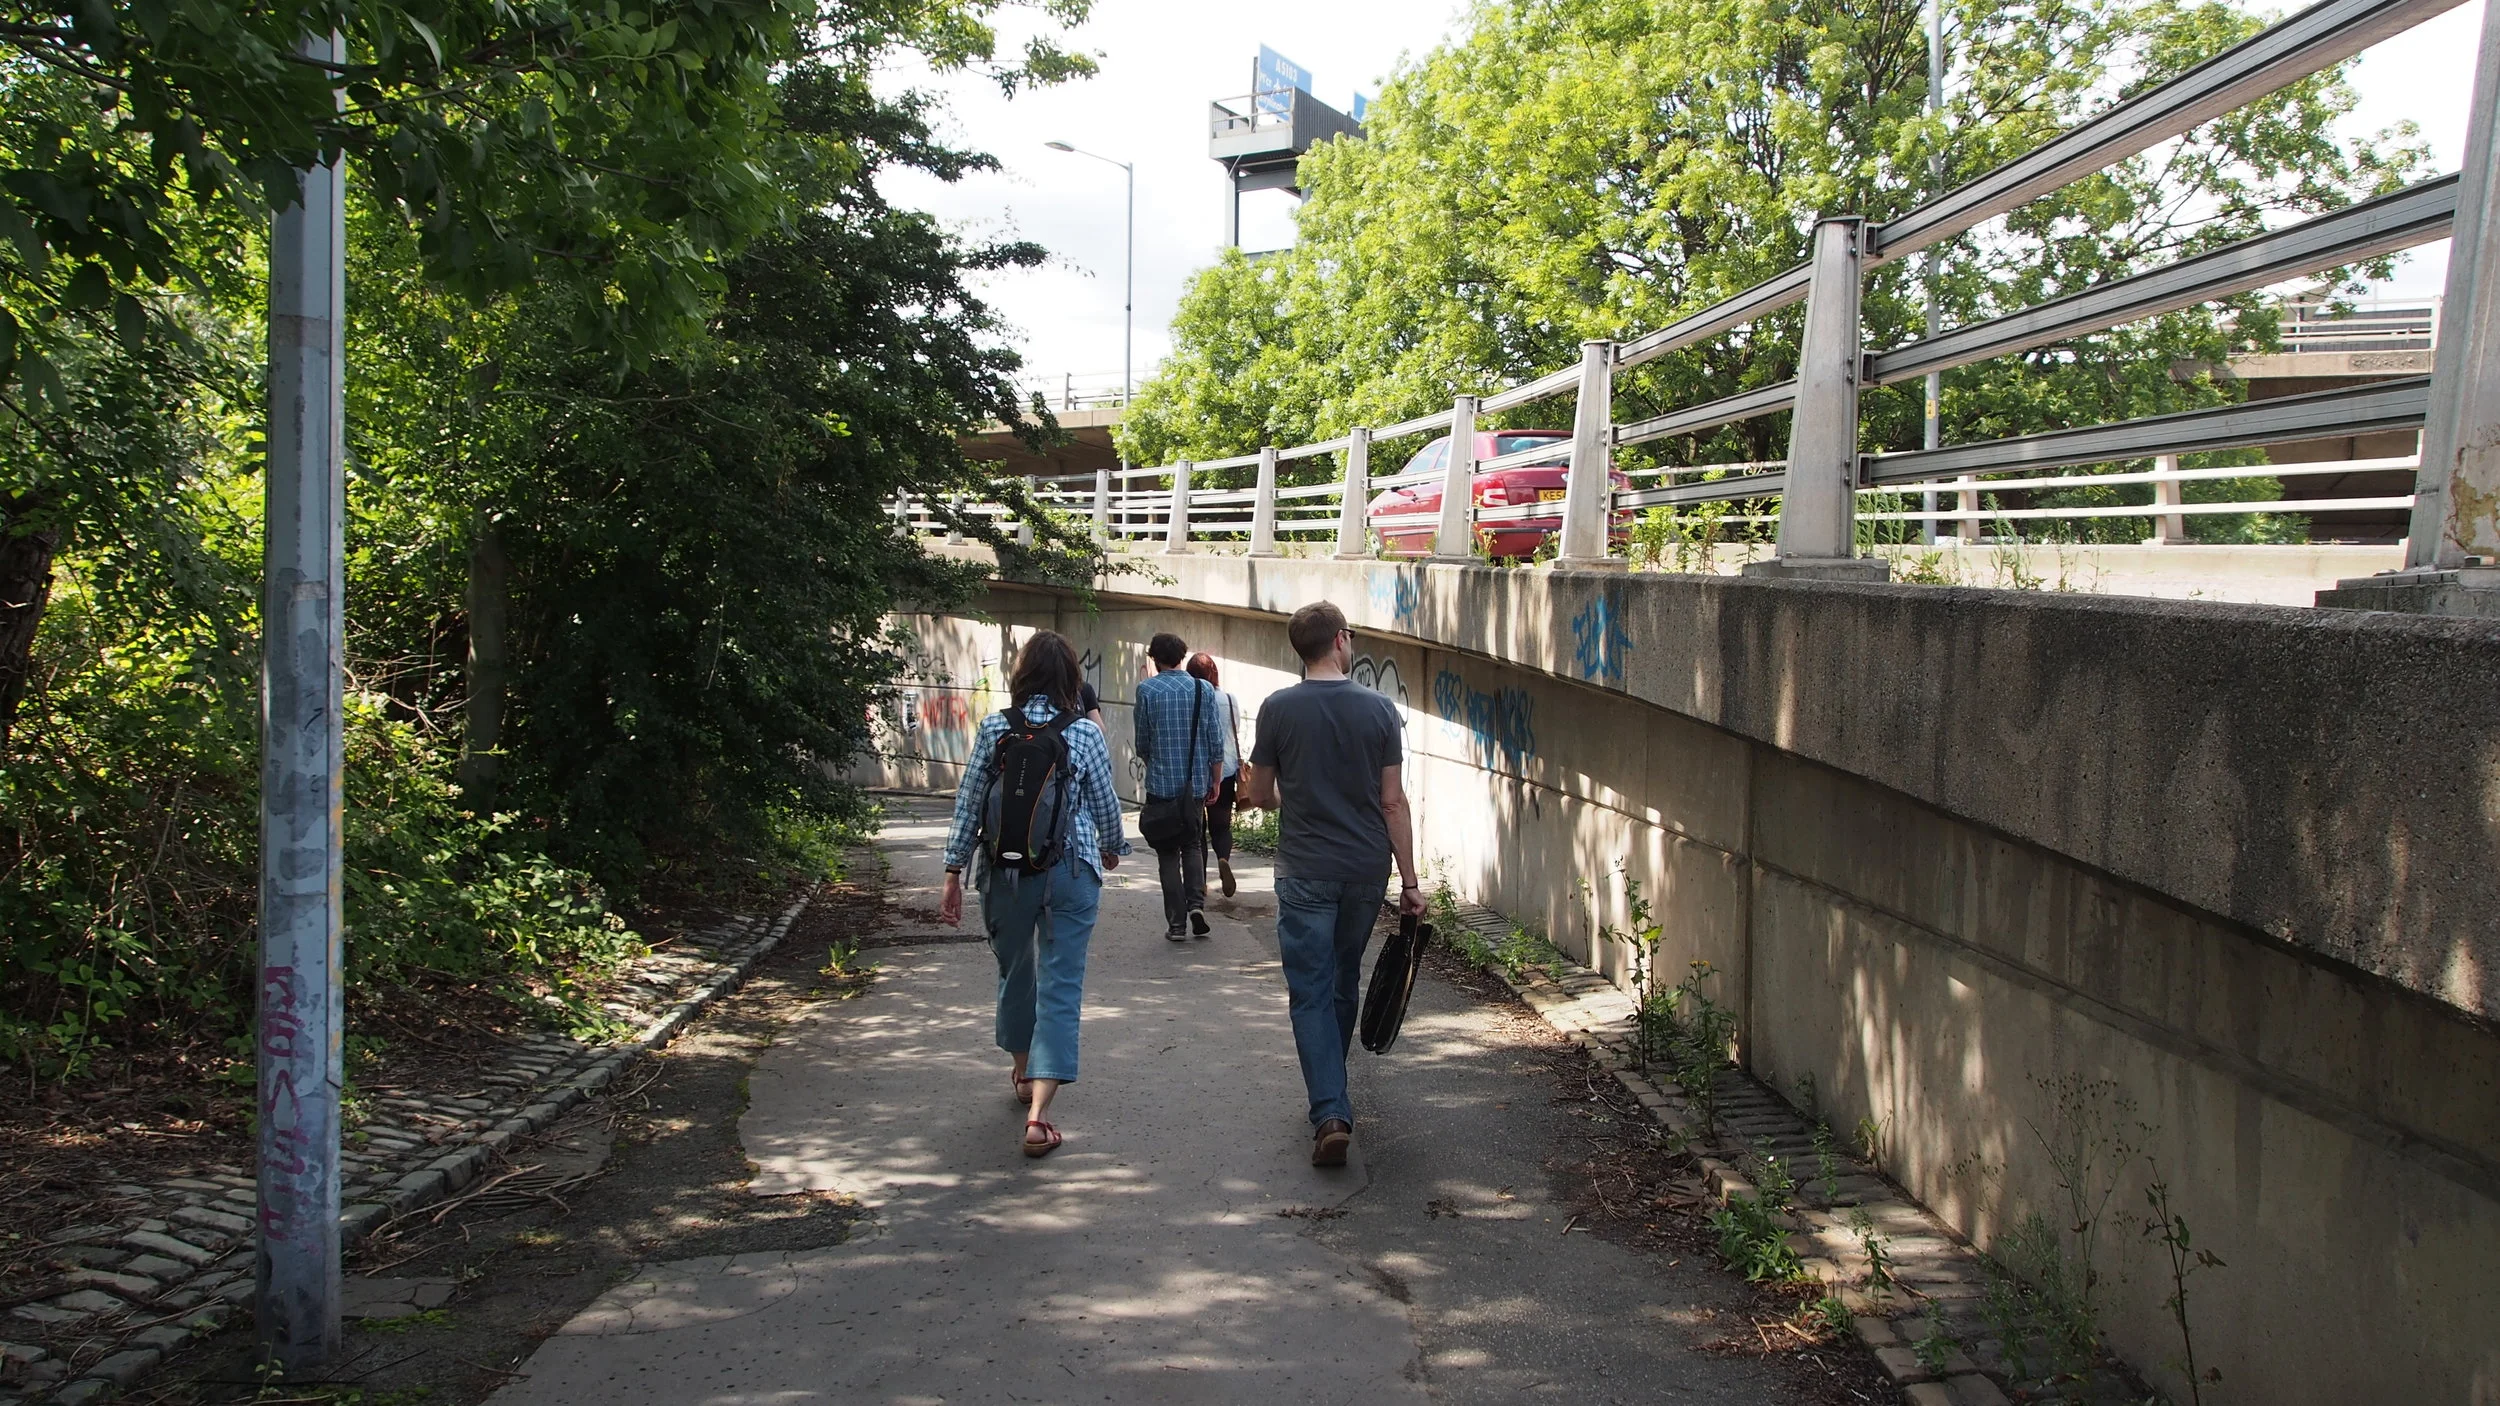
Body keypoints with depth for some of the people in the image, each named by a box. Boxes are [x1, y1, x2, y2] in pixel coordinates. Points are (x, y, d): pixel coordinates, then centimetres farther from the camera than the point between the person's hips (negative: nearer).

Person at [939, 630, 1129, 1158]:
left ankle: (1024, 1074, 44)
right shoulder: (1085, 734, -5)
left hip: (1004, 871, 2)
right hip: (1069, 873, -2)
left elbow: (968, 806, 0)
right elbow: (1106, 806, 3)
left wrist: (954, 876, 7)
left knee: (1015, 973, 22)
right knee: (1061, 986, -1)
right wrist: (1112, 849, 24)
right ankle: (1038, 1114, -12)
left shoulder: (994, 729, -2)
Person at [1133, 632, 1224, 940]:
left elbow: (1142, 743, 1)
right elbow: (1216, 741, 1)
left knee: (1168, 852, 6)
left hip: (1162, 784, -2)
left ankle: (1177, 921, 4)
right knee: (1193, 845, 18)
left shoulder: (1146, 689, -6)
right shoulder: (1204, 689, 1)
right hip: (1196, 784, 2)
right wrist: (1215, 782, 11)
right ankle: (1197, 902, -1)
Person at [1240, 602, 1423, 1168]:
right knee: (1345, 984, 19)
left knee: (1311, 993, 0)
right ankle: (1329, 1091, 35)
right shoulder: (1379, 710, -3)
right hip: (1366, 869, 3)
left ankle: (1330, 1113, -12)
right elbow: (1393, 802, -3)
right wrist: (1410, 881, 3)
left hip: (1305, 872, -2)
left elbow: (1259, 795, 2)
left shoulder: (1278, 709, -7)